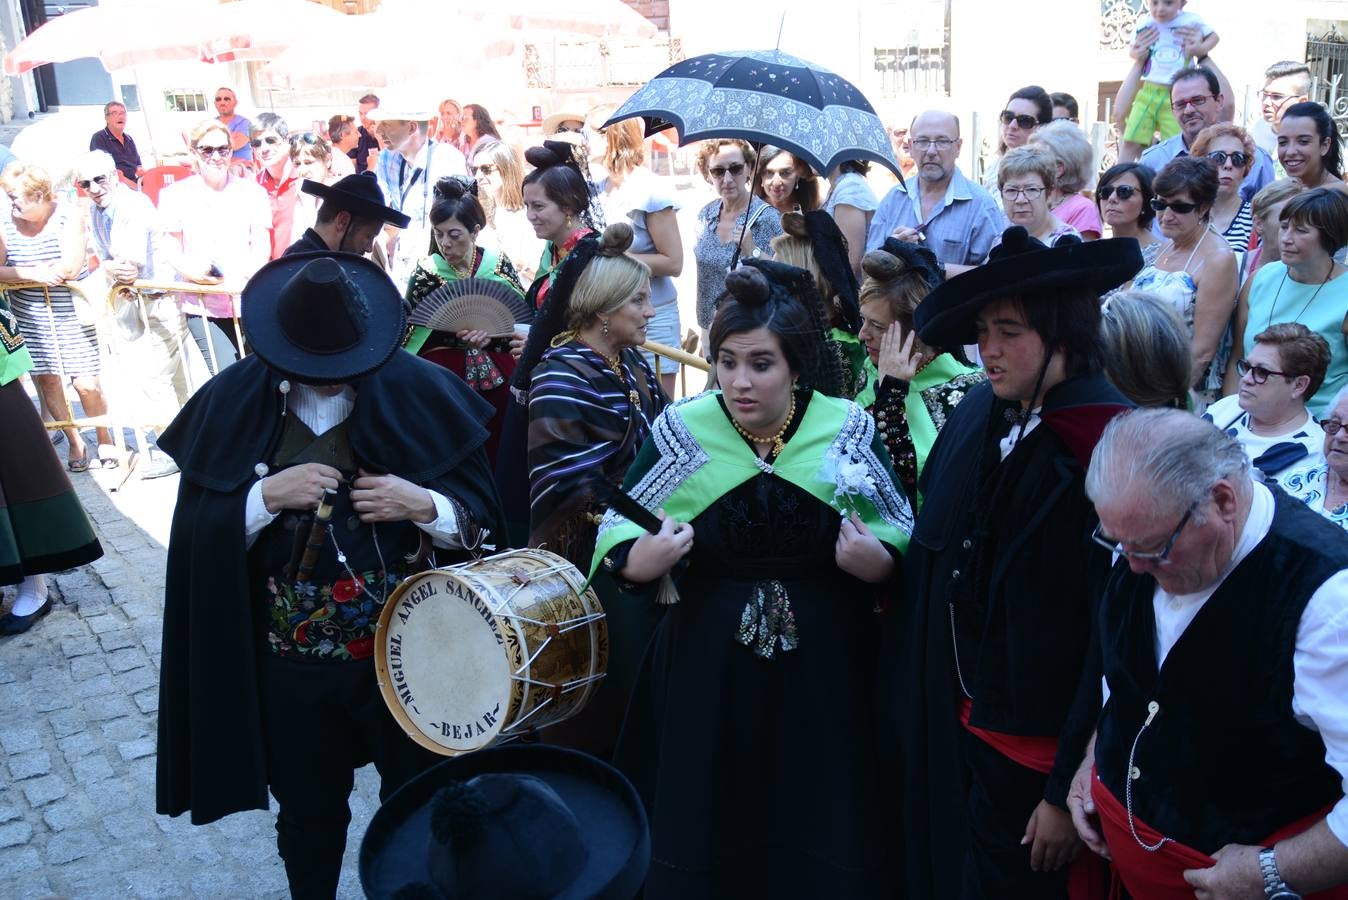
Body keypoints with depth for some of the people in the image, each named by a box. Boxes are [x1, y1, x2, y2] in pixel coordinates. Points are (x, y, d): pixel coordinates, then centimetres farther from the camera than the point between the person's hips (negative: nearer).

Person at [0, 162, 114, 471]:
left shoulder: (69, 216, -10)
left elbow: (70, 268, -19)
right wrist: (35, 273, -19)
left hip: (73, 313, -3)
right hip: (31, 318, 3)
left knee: (86, 383, -5)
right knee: (47, 380, 5)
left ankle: (104, 439, 17)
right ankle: (75, 442, 20)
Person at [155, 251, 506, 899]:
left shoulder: (421, 391, -9)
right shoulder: (234, 401, -5)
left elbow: (486, 516, -6)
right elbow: (199, 534, -5)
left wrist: (423, 504, -24)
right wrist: (267, 495, -21)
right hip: (290, 663, 1)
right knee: (308, 814, 21)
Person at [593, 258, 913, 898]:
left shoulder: (847, 430, -5)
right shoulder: (681, 431, -5)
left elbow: (904, 541, 3)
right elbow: (617, 535, 1)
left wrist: (878, 564, -18)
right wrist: (636, 563, -20)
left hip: (822, 675, 0)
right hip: (704, 673, 0)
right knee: (705, 839, 11)